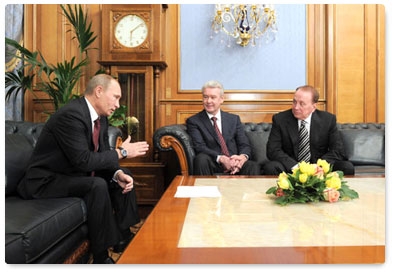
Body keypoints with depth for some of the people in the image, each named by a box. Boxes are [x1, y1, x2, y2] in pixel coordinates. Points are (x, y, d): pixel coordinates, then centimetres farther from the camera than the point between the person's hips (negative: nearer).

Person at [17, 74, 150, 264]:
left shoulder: (100, 117, 3)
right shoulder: (71, 115, -25)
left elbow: (101, 157, 4)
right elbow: (83, 160, -31)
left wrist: (118, 174, -15)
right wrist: (122, 152, -22)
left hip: (72, 174, 10)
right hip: (46, 181, -10)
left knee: (123, 177, 5)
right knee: (97, 185, -31)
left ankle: (123, 239, 10)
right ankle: (101, 257, -18)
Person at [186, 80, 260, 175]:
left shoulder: (234, 119, 17)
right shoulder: (193, 121, 7)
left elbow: (244, 145, 10)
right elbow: (199, 147, -6)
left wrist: (243, 157, -15)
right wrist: (221, 159, -23)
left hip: (234, 167, 1)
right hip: (211, 165, -1)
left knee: (253, 166, -30)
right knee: (201, 158, -34)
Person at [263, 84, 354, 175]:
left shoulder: (328, 120, 0)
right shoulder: (280, 119, -3)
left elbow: (338, 151, -2)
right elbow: (273, 150, -9)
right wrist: (295, 166, -23)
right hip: (290, 169, -2)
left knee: (347, 167, -22)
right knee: (270, 167, -31)